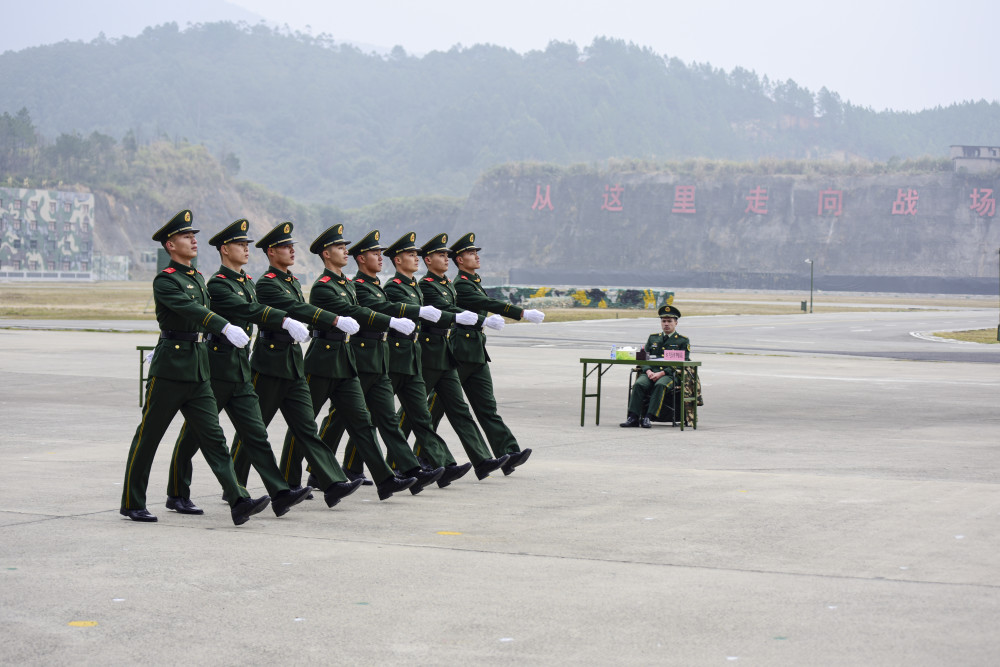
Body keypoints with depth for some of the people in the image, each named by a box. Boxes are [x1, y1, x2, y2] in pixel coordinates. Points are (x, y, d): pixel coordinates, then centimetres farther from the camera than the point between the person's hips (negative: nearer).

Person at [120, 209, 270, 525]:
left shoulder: (198, 278, 15)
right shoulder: (164, 280, -11)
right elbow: (190, 309, -27)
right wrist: (226, 327, -40)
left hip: (198, 370, 7)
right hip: (170, 369, -7)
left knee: (213, 437, -1)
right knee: (148, 437, 4)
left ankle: (239, 502, -10)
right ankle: (132, 503, 15)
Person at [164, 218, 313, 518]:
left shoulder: (248, 282, 16)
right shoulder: (217, 284, -13)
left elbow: (259, 315, 9)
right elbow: (249, 309, -25)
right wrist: (285, 321, -33)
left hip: (241, 370, 8)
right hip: (215, 368, -8)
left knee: (256, 433, -1)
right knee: (194, 435, 4)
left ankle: (280, 494, -9)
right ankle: (177, 495, 16)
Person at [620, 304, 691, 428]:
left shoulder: (683, 341, 11)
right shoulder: (653, 338, 23)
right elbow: (644, 357, 17)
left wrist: (662, 373, -13)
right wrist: (648, 371, -7)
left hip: (670, 375, -3)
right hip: (651, 373, 3)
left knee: (660, 385, -37)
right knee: (639, 384, -29)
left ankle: (649, 418, -40)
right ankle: (633, 418, -34)